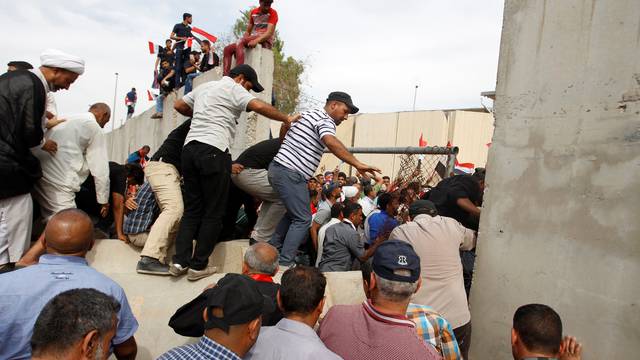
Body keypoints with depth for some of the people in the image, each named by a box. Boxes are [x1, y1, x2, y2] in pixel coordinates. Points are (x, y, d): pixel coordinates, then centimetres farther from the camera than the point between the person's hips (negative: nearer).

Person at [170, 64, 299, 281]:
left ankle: (180, 261, 7)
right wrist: (286, 119, -3)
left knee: (192, 209, 12)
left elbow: (179, 106, 33)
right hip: (213, 151, -7)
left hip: (190, 147, 8)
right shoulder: (234, 89, 2)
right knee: (214, 212, 2)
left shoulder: (205, 87, 25)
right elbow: (260, 107, -13)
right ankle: (198, 266, 5)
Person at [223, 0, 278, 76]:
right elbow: (248, 32, 17)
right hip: (253, 40, 7)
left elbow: (269, 33, -15)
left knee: (240, 41, -31)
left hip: (265, 41, -6)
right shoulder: (253, 12, 15)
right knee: (227, 49, -10)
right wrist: (244, 42, -6)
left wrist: (256, 40, -31)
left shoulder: (273, 13, -2)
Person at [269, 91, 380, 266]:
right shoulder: (325, 120, -9)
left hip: (278, 167, 10)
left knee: (293, 212, 23)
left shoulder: (306, 114, 20)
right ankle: (284, 264, -6)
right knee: (303, 219, -6)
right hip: (291, 174, -10)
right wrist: (357, 164, -34)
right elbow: (331, 142, -30)